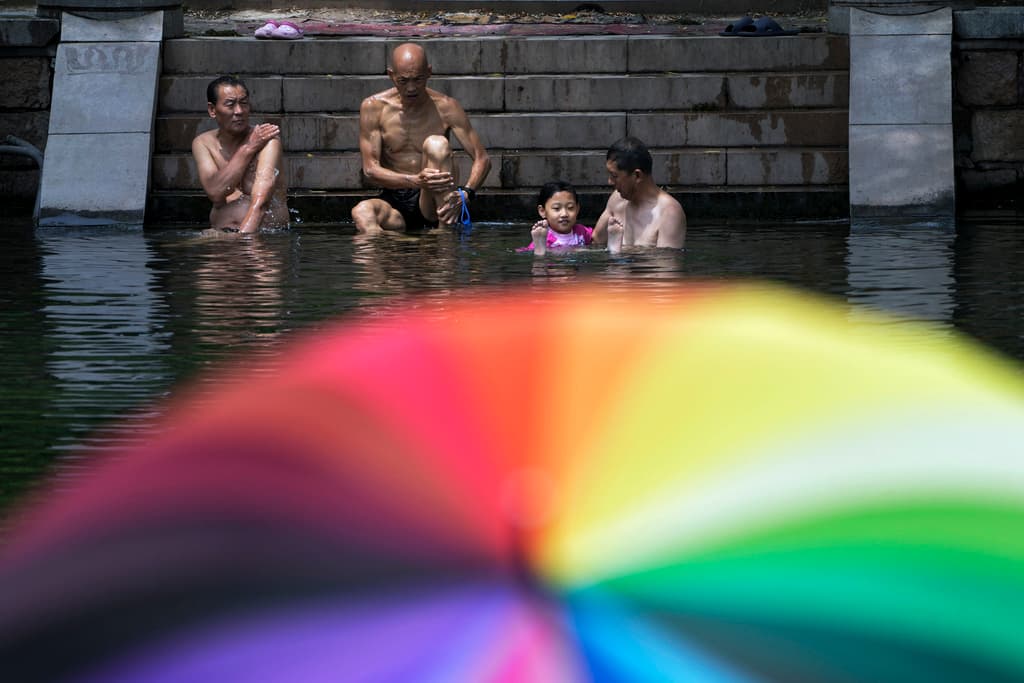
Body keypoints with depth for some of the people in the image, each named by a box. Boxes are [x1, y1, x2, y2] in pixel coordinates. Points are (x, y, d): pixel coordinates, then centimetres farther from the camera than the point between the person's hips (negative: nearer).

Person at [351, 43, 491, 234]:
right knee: (361, 211, -31)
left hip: (432, 205, 0)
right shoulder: (373, 107, -1)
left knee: (436, 144, -26)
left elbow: (482, 159, -3)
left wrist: (465, 194, -24)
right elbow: (370, 169, -7)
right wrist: (415, 181, -25)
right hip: (394, 202, 0)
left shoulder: (445, 107, -2)